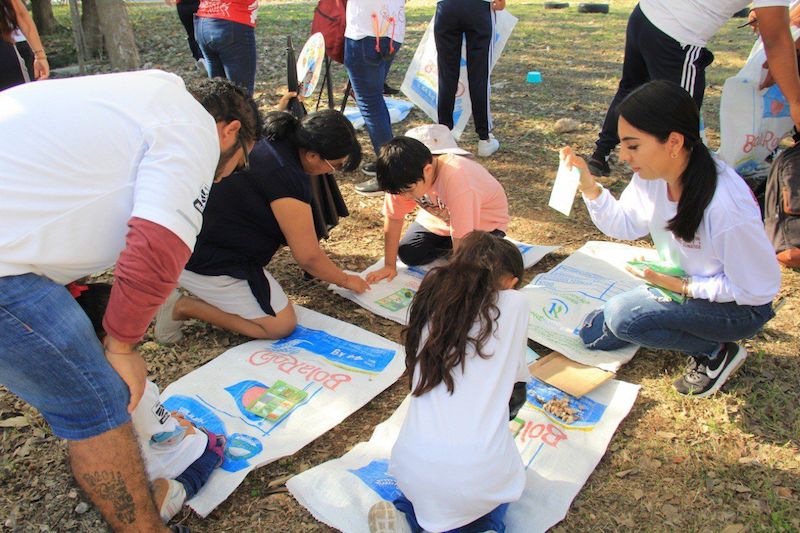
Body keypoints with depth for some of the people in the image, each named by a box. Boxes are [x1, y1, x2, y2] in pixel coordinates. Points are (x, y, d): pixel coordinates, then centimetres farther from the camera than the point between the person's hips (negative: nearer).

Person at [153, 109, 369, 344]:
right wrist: (345, 280, 3)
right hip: (205, 262, -9)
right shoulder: (287, 178, -23)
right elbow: (308, 257, -15)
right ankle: (183, 307, -2)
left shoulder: (270, 143, 5)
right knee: (282, 325, -4)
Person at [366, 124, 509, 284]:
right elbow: (393, 218, -14)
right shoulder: (404, 177, -26)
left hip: (483, 219, -5)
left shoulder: (456, 180, -43)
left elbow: (460, 237, -38)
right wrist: (389, 266, -11)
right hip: (441, 215, 5)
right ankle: (446, 244, 16)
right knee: (408, 254, -7)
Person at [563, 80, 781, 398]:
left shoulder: (727, 205, -34)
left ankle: (718, 351, -3)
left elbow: (759, 289, -22)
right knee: (594, 335, 5)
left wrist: (682, 287, -23)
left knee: (622, 316, -27)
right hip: (679, 283, 7)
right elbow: (625, 225, -1)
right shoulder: (651, 175, -15)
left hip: (738, 307, -7)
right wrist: (588, 187, -15)